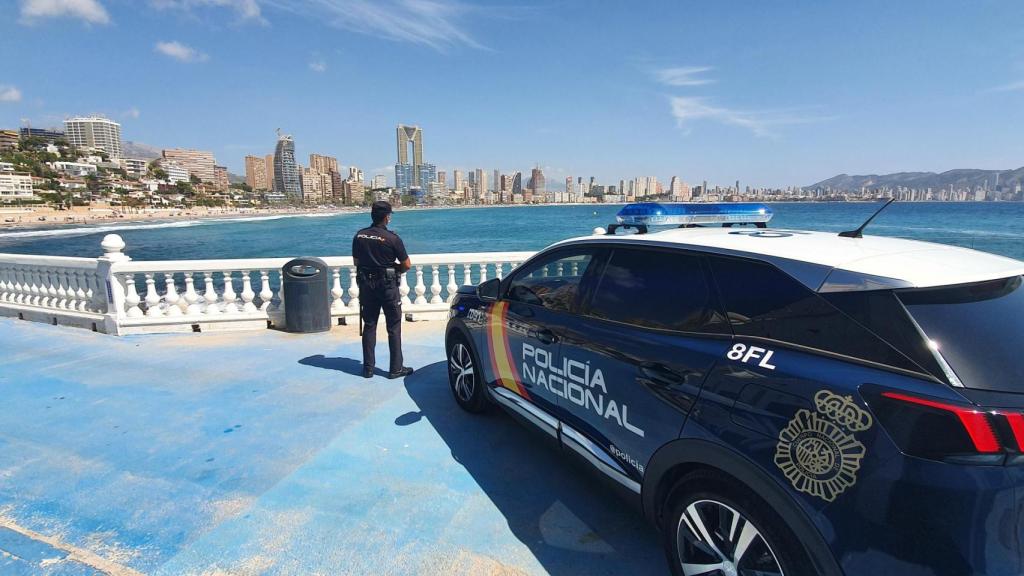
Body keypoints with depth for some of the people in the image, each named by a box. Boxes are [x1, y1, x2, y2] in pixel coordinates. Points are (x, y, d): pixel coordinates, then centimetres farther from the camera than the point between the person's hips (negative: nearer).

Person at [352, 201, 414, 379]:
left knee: (369, 326, 12)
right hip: (387, 285, -4)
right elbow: (407, 265, -9)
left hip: (366, 285, 4)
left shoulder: (359, 236, -1)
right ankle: (396, 368, 8)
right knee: (394, 327, 5)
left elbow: (356, 261, 10)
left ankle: (368, 368, 17)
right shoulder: (392, 238, -14)